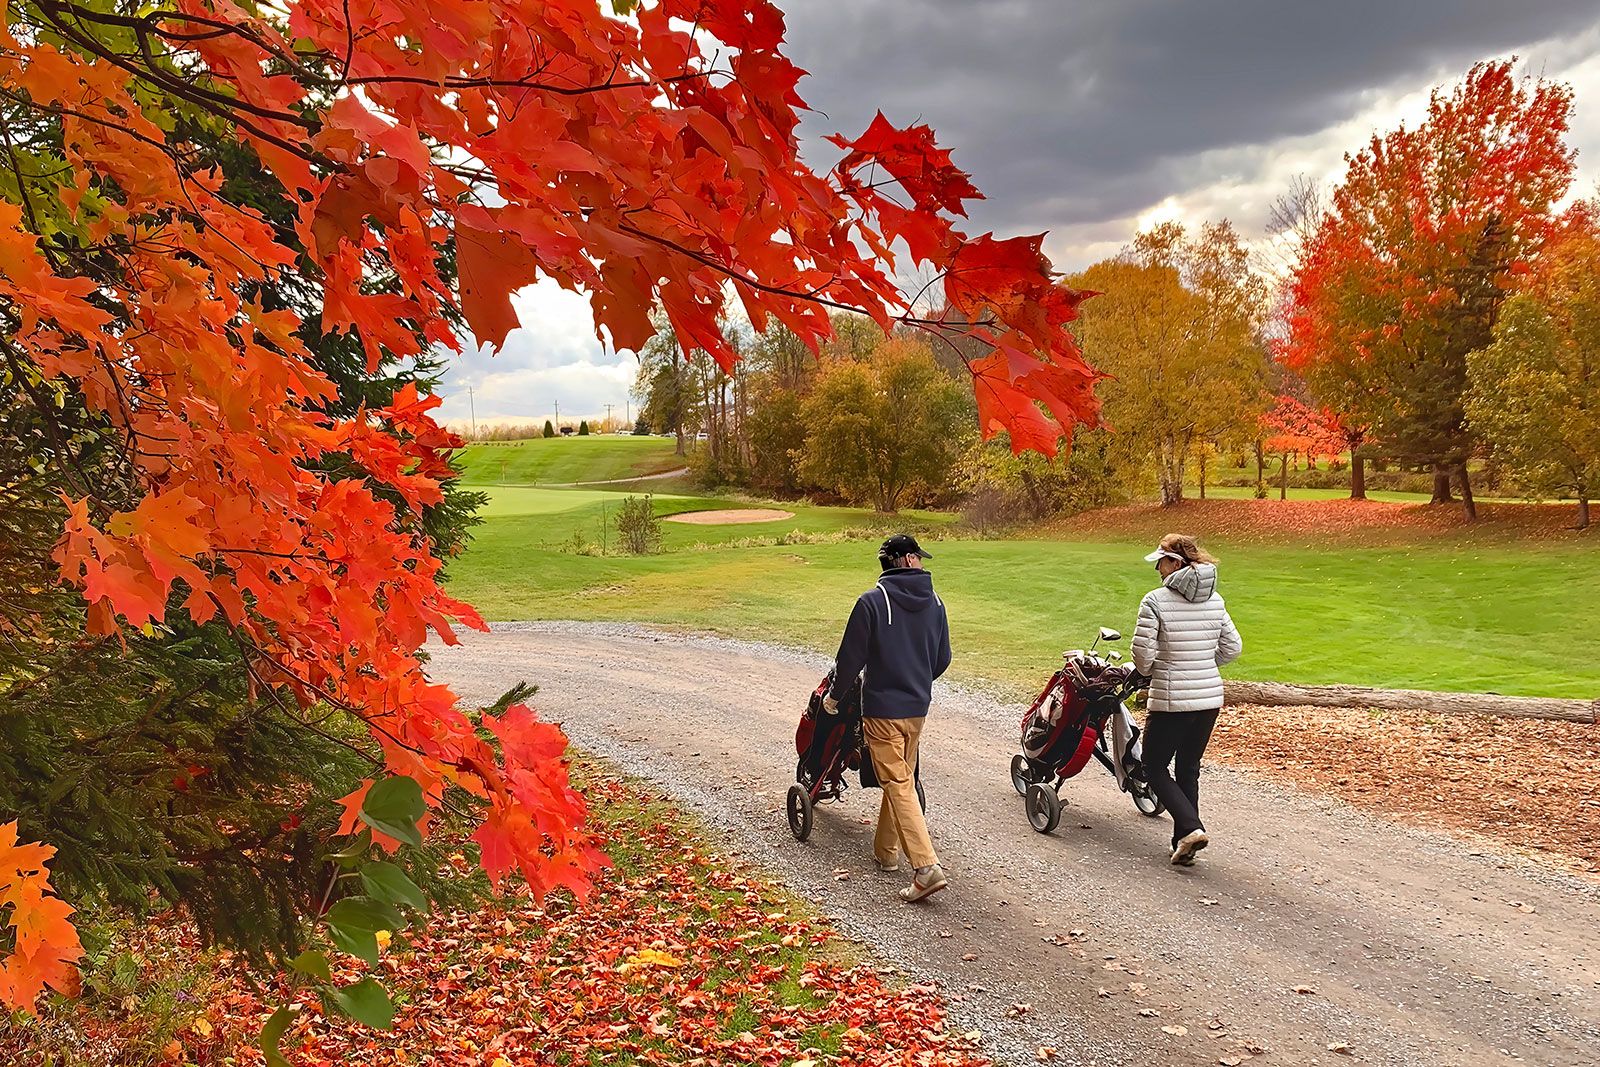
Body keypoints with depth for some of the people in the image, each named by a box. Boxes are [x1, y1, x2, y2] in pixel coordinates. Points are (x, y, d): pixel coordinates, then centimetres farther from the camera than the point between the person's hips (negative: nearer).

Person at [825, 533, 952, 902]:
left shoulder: (872, 601, -13)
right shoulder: (934, 602, 3)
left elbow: (851, 657, -10)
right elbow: (943, 658, 11)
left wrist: (835, 695, 5)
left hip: (882, 708, -5)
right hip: (918, 707, 6)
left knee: (898, 785, -6)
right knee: (902, 778, 19)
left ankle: (927, 867, -14)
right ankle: (886, 851, 31)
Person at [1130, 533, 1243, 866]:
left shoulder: (1156, 601, -14)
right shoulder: (1214, 600, 5)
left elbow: (1142, 652, -14)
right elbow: (1232, 647, 11)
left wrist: (1146, 671, 7)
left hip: (1171, 701, -6)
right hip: (1210, 697, 6)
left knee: (1155, 767, 11)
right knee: (1189, 769, 17)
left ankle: (1190, 828, -6)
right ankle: (1184, 843, 20)